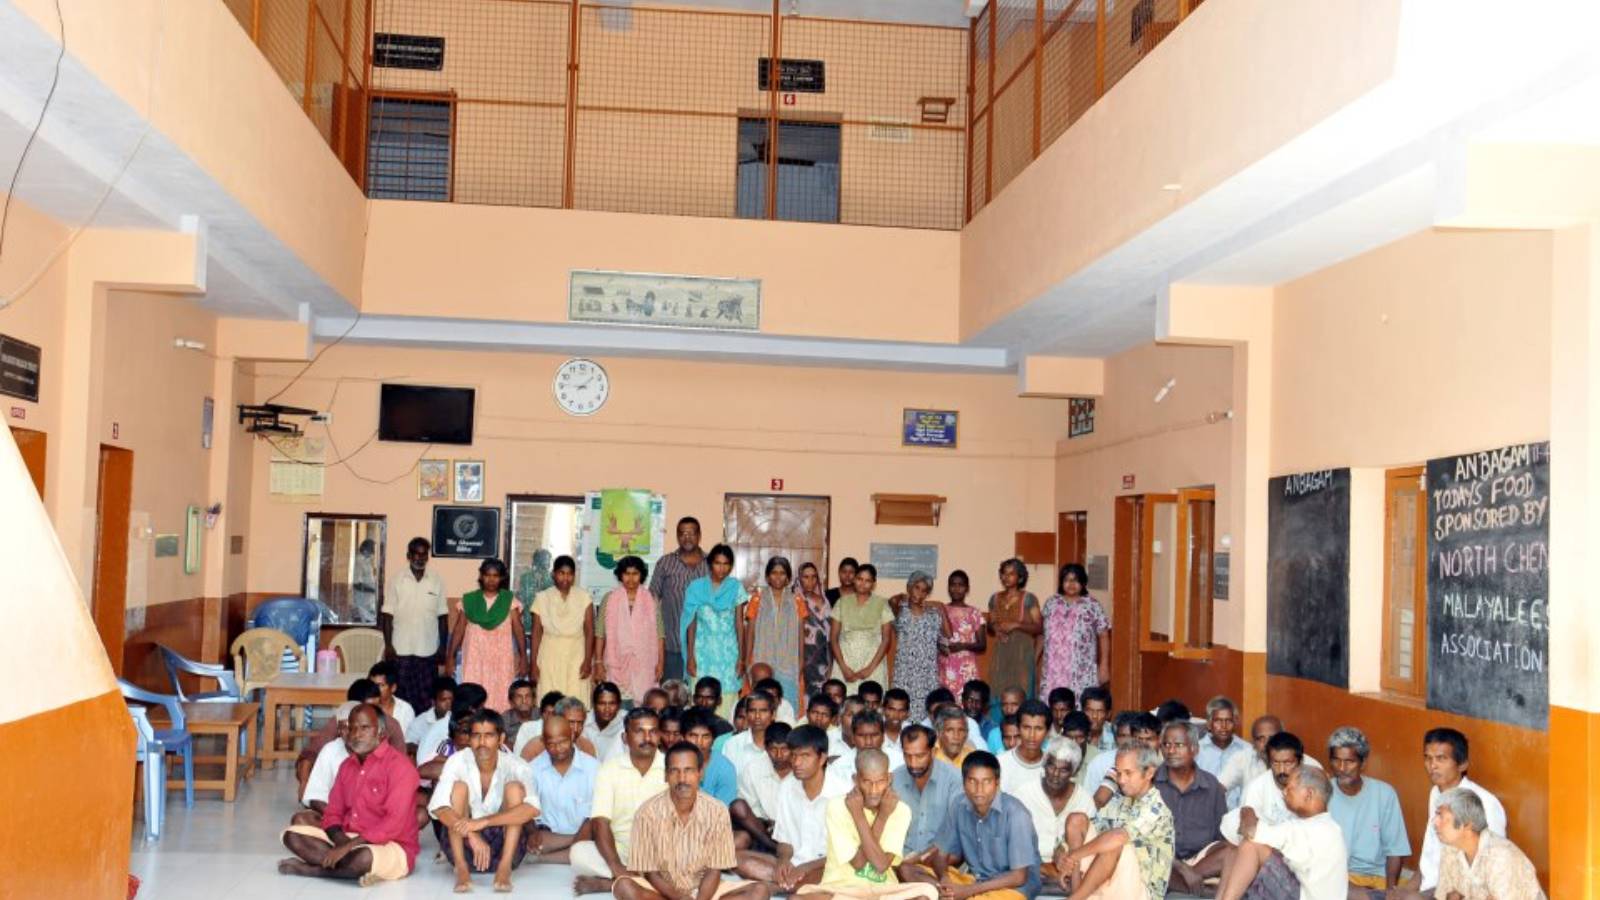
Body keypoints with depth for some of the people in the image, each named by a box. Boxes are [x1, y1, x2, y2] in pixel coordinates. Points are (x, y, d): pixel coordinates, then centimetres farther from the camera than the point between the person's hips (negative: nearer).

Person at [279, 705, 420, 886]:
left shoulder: (399, 765, -13)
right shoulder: (347, 766, 12)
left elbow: (394, 824, -21)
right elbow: (333, 814, 10)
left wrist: (348, 847, -23)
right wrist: (341, 841, -13)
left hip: (391, 848, -7)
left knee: (362, 858, -40)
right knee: (292, 835, -6)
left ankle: (310, 869, -13)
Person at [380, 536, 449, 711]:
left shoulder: (437, 581, 4)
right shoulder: (396, 580, 1)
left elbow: (443, 616, 6)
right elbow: (387, 615, 1)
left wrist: (443, 647, 3)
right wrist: (388, 645, -6)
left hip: (429, 651, 1)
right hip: (401, 651, -1)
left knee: (426, 698, 1)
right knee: (401, 696, 1)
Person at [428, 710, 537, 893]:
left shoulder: (515, 766, -13)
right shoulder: (457, 761, -11)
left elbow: (532, 809, -31)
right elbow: (437, 807, -25)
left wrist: (483, 822, -39)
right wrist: (472, 834, -38)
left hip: (503, 843, 0)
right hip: (463, 843, 1)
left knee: (514, 787, -21)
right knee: (459, 786, -20)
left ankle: (505, 866, -27)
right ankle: (461, 867, -26)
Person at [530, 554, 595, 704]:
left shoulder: (584, 597, 1)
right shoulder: (542, 598, 3)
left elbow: (589, 631, 0)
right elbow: (536, 633, 5)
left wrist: (588, 661, -8)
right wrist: (534, 663, 1)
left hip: (576, 657, -1)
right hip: (550, 656, 1)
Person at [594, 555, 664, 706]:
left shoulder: (651, 600, 5)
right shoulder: (609, 599, 4)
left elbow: (660, 634, 4)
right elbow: (599, 634, 4)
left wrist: (660, 662, -1)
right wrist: (598, 662, -2)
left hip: (644, 666, 0)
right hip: (616, 665, 0)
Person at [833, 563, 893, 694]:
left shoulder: (881, 604, 4)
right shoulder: (842, 602, 7)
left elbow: (886, 640, 1)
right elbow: (834, 638, 5)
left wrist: (870, 668, -9)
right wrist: (843, 667, -7)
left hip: (873, 664, -1)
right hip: (845, 664, 1)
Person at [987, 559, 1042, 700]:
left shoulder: (1029, 599, -3)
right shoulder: (995, 598, 10)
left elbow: (1039, 628, -6)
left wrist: (1016, 625, -16)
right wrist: (995, 628, -3)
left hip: (1022, 652, -4)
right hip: (1000, 652, 4)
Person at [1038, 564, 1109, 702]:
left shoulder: (1092, 605, 2)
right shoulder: (1051, 604, 11)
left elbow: (1104, 636, 2)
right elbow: (1042, 634, 15)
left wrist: (1104, 665, -2)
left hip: (1082, 671, -3)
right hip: (1053, 670, 3)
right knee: (1052, 705, -2)